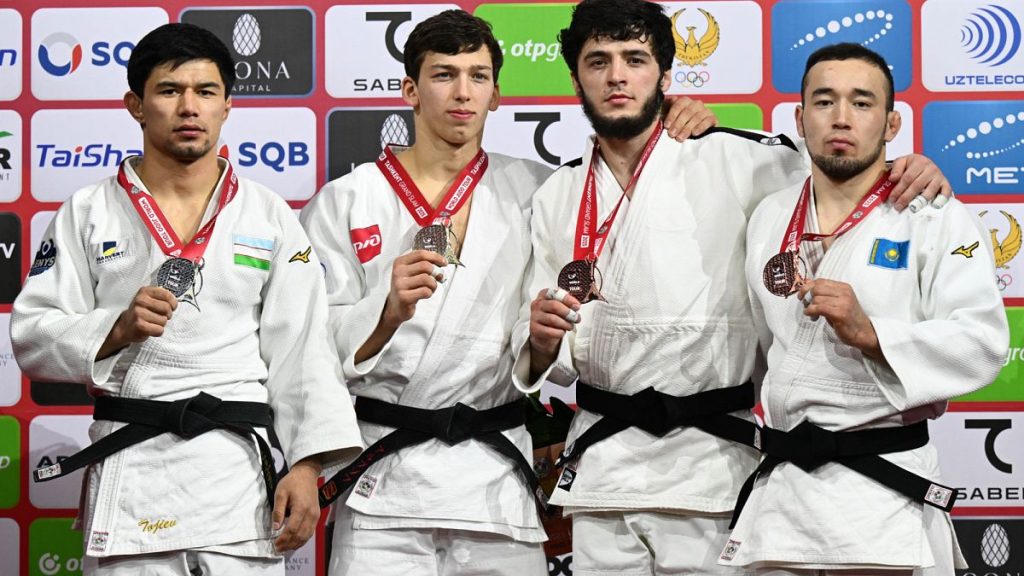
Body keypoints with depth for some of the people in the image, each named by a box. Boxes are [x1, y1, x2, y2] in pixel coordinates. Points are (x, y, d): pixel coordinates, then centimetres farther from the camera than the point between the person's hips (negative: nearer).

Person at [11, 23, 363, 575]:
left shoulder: (269, 216, 8)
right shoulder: (87, 212, 6)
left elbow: (302, 349, 4)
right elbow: (32, 337, 3)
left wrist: (306, 466, -4)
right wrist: (116, 329, -15)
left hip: (240, 472, 1)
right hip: (128, 472, 0)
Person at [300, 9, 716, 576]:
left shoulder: (531, 190, 10)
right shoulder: (344, 202, 5)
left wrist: (679, 136, 5)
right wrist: (389, 310, -19)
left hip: (495, 477, 2)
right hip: (382, 475, -2)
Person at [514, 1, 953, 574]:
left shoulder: (729, 161, -1)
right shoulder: (557, 198, 9)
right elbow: (549, 363, 11)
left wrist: (912, 170, -15)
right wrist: (543, 340, -12)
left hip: (710, 463, -3)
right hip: (600, 458, 3)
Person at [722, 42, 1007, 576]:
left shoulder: (937, 220, -4)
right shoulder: (768, 219, 12)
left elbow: (982, 341, -14)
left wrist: (868, 333, -24)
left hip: (884, 489, -4)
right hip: (780, 489, 4)